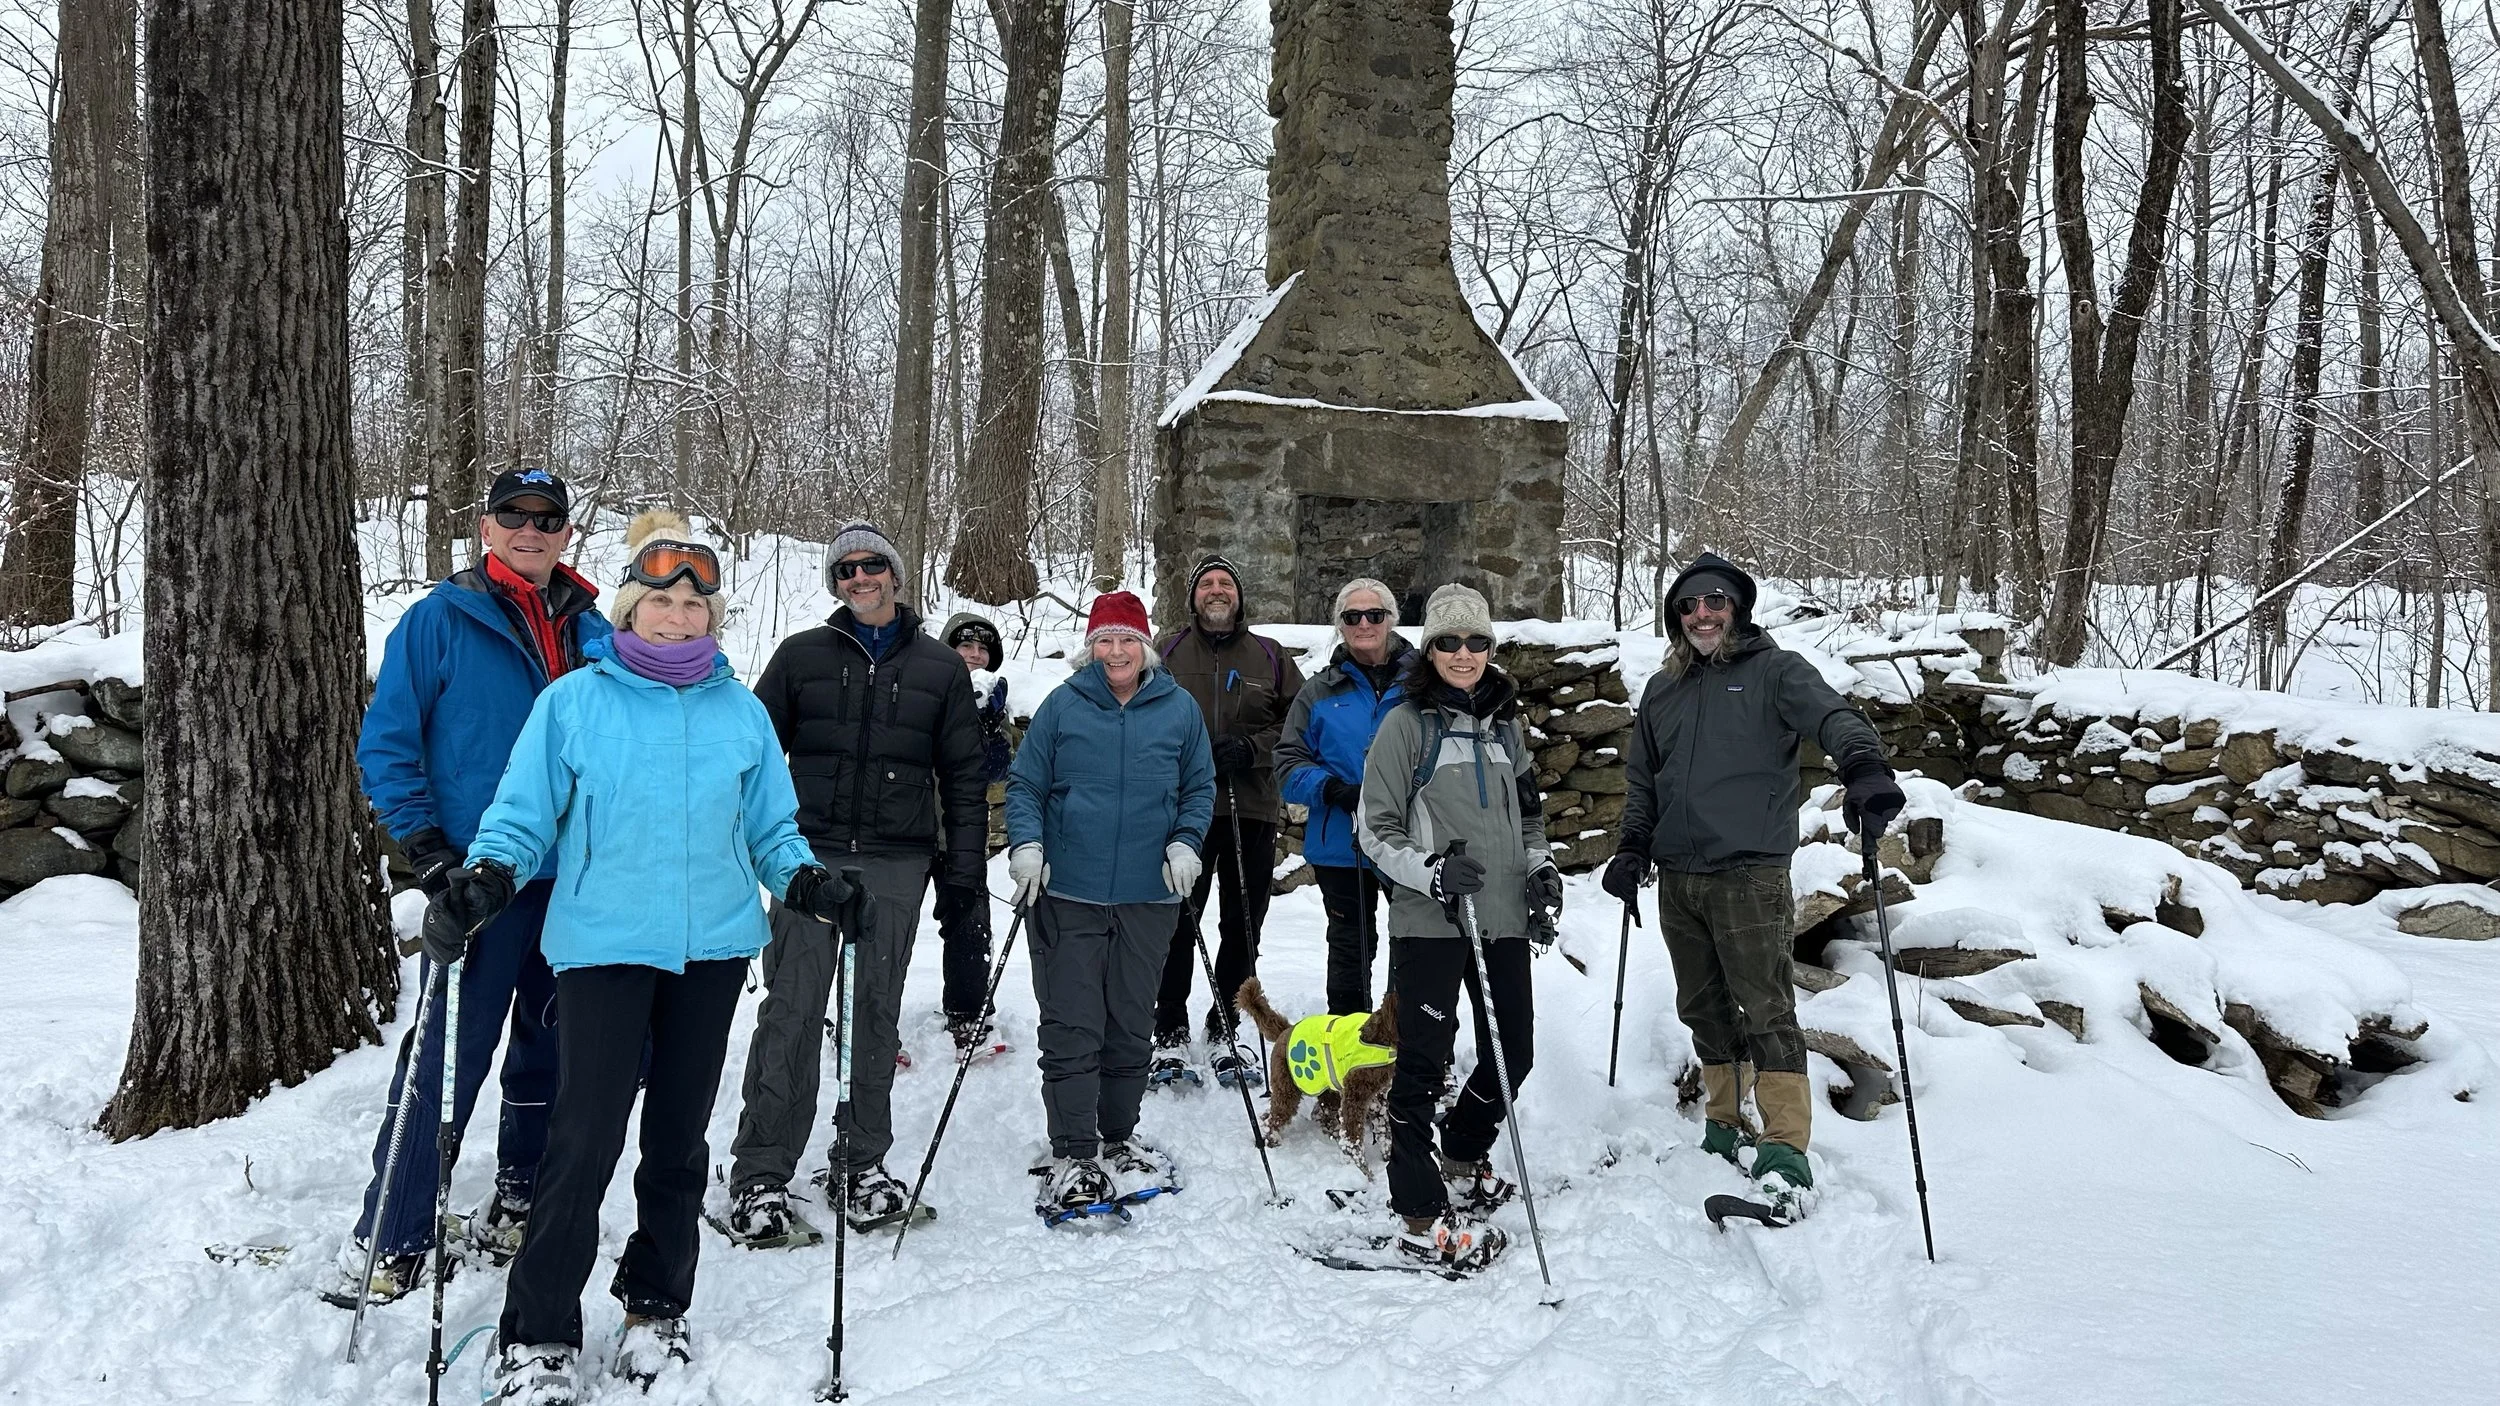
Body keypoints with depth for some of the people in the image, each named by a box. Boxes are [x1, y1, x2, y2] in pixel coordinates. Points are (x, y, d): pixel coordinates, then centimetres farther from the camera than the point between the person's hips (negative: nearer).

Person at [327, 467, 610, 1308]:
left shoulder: (592, 631, 11)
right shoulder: (440, 621, -3)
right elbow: (386, 745, -3)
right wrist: (425, 847, -12)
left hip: (579, 882, 5)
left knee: (549, 1053, 13)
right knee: (449, 1059, -7)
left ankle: (518, 1211, 27)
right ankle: (390, 1242, 3)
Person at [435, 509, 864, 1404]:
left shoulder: (741, 713, 7)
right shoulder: (574, 702, -1)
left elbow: (770, 826, 12)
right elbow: (526, 814, -1)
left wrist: (809, 881, -5)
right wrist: (483, 878, -18)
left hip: (713, 946, 3)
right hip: (604, 945, -3)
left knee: (679, 1137, 12)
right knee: (585, 1143, -7)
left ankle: (656, 1308, 28)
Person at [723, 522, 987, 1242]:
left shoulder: (940, 668, 9)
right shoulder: (801, 656, 8)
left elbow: (964, 777, 10)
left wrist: (968, 871, 4)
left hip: (897, 863, 1)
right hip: (810, 854, -1)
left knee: (877, 1013, 7)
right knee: (792, 1010, -5)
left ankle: (862, 1162, 19)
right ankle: (761, 1172, 2)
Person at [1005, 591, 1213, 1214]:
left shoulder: (1179, 709, 4)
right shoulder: (1062, 705, 0)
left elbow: (1200, 787, 11)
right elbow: (1025, 784, 5)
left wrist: (1186, 842, -4)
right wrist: (1025, 844, -10)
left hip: (1149, 896, 2)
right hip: (1069, 893, -2)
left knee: (1132, 1026, 12)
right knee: (1072, 1028, -3)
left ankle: (1117, 1138, 29)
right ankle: (1074, 1156, 5)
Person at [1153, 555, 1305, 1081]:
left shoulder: (1271, 658, 10)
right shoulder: (1167, 655, 7)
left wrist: (1253, 749, -9)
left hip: (1251, 812, 2)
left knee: (1242, 928, 8)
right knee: (1177, 925, 0)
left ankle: (1226, 1030, 22)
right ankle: (1170, 1032, 11)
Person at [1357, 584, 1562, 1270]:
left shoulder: (1505, 725, 14)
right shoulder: (1406, 723, -2)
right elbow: (1376, 830, -4)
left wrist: (1541, 871, 9)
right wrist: (1431, 871, -18)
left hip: (1503, 920, 6)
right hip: (1429, 922, -6)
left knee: (1514, 1051, 12)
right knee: (1424, 1062, -3)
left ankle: (1462, 1156, 38)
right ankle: (1422, 1217, 5)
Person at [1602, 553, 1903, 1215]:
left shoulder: (1774, 671, 1)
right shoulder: (1662, 690, 17)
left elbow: (1832, 717, -17)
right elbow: (1642, 781, 24)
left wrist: (1865, 768, -37)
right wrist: (1632, 849, 13)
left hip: (1749, 873, -6)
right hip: (1677, 879, 6)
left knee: (1766, 1010, -10)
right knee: (1705, 1010, 12)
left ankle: (1786, 1153, -8)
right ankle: (1723, 1129, 24)